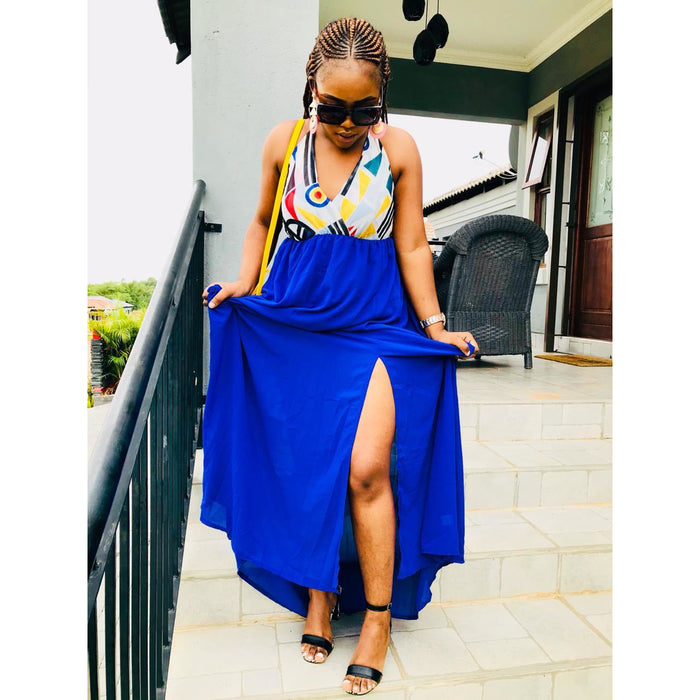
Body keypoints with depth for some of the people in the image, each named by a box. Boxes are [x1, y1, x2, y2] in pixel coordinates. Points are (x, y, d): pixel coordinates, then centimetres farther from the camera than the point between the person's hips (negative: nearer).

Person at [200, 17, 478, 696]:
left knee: (366, 468, -11)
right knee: (305, 465, 4)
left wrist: (433, 324, -3)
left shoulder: (399, 148, -1)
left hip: (375, 323, -2)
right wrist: (241, 287, 2)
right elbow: (263, 221, 15)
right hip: (292, 318, 2)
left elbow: (412, 244, 2)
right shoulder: (284, 141, 3)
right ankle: (317, 590, 26)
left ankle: (377, 614, 11)